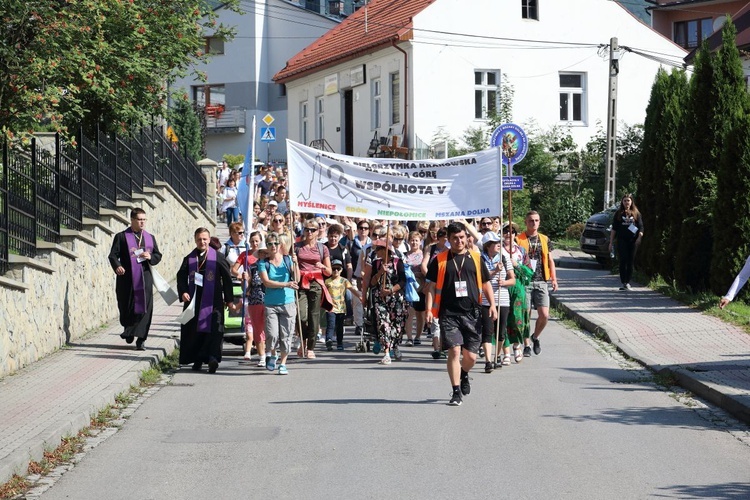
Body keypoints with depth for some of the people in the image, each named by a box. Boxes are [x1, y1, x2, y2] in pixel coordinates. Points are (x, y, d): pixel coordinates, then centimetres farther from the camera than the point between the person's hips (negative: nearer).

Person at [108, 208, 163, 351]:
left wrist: (150, 257, -8)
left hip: (145, 278, 2)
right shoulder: (121, 237, 3)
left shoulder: (150, 238, 14)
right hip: (127, 278, -2)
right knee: (126, 307, 4)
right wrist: (117, 266, -23)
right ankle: (128, 331, 30)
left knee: (144, 308, -4)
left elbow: (158, 255, 14)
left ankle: (140, 339, -1)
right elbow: (113, 255, -4)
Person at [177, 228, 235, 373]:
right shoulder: (189, 259, 9)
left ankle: (213, 357, -21)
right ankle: (197, 360, 14)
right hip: (194, 299, 3)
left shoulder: (218, 257, 2)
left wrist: (229, 300, 0)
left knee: (213, 329, -14)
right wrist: (183, 292, -12)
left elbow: (227, 279, 3)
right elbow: (181, 277, 6)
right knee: (193, 331, 5)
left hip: (213, 300, -3)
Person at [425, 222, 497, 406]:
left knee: (471, 356, 3)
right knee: (454, 351, -10)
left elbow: (486, 284, 14)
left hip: (472, 314, 2)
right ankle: (456, 392, 0)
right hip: (449, 314, -2)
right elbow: (432, 286, 3)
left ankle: (464, 375, 38)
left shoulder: (475, 258, 10)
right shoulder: (439, 260, 4)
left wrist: (492, 304, 3)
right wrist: (429, 309, -6)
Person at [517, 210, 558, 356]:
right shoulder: (519, 239, 2)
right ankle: (526, 345, 11)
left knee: (544, 315, -7)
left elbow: (550, 260, 17)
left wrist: (554, 279, 8)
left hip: (541, 282, 3)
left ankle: (535, 337, 20)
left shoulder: (545, 240, 13)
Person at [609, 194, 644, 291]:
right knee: (623, 261, -8)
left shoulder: (636, 213, 9)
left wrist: (639, 236, -12)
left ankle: (627, 282, 11)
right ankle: (624, 283, -6)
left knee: (631, 262, 2)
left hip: (633, 240, 1)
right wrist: (611, 242, 5)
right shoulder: (619, 213, 9)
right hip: (622, 240, -1)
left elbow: (641, 227, 8)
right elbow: (614, 229, 9)